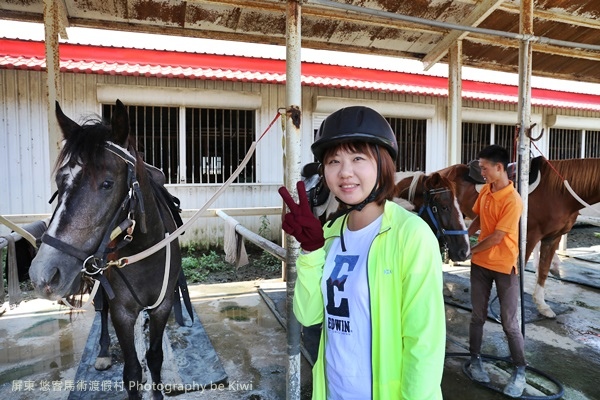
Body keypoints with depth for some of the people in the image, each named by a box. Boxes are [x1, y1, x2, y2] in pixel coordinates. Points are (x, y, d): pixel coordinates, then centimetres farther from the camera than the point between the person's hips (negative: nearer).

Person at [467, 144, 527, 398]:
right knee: (478, 315, 14)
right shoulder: (484, 190, 1)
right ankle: (475, 360, 30)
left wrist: (469, 251, -11)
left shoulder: (513, 201, -21)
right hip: (480, 263, 6)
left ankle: (520, 371, 23)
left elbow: (496, 238, -21)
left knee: (509, 322, 4)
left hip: (504, 266, -6)